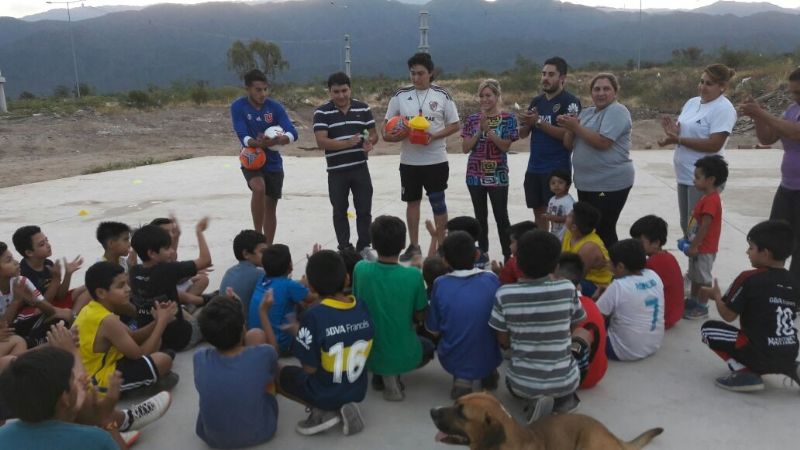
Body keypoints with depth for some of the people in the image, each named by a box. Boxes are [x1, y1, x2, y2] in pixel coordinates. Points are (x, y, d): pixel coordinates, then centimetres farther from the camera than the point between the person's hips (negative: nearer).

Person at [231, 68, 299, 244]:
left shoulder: (275, 107, -7)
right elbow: (243, 136, -19)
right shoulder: (238, 106, -11)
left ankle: (268, 247, 23)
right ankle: (257, 234, -17)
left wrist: (277, 140, -37)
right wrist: (257, 143, -41)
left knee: (271, 207, 8)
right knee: (259, 188, -32)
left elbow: (293, 133, -16)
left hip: (273, 162, 3)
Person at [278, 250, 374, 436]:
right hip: (358, 391, 5)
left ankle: (323, 412, 2)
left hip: (324, 393, -5)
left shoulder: (314, 316, -26)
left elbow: (310, 369, -20)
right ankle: (343, 407, 8)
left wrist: (299, 333, -5)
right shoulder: (362, 306, -11)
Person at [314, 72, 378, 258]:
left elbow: (373, 133, 9)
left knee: (364, 210, 5)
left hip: (360, 168, 2)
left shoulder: (363, 108, 3)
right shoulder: (322, 112, -6)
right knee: (340, 212, 8)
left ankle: (363, 247, 21)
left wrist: (370, 142, -15)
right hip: (336, 171, -2)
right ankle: (344, 249, 21)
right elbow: (321, 142, -16)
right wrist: (348, 143, -28)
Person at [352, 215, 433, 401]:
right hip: (405, 356, -2)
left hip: (368, 354, 2)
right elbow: (420, 316, -6)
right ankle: (393, 374, 6)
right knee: (428, 347, 32)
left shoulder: (361, 269, -15)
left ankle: (380, 374, 9)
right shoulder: (413, 275, -21)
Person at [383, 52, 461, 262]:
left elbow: (455, 125, 1)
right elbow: (387, 125, 7)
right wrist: (394, 135, -16)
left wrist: (434, 136, -15)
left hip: (436, 159, -2)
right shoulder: (400, 95, 1)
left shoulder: (442, 95, -3)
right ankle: (413, 246, 25)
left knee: (438, 202, 4)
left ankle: (441, 246, 16)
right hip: (409, 160, 3)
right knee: (412, 201, 12)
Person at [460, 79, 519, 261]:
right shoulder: (473, 119, 4)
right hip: (475, 175, 3)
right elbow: (465, 148, 0)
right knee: (480, 216, 10)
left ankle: (508, 257, 7)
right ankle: (482, 255, 20)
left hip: (498, 175, -3)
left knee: (501, 216, -1)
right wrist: (480, 130, -12)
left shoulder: (508, 118, -3)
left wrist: (488, 129, -18)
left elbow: (505, 146, -11)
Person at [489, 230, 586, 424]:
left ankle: (534, 400, 4)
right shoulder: (568, 290, -13)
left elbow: (504, 342, -4)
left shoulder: (504, 295, -15)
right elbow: (572, 331, 3)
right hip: (565, 381, 1)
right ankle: (563, 397, 9)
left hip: (523, 383, -1)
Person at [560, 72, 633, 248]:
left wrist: (576, 127, -17)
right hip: (586, 183, 8)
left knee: (603, 231, -5)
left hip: (610, 184, -8)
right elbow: (569, 145, 11)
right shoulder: (586, 112, 14)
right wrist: (569, 128, -9)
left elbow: (603, 142, -23)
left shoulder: (616, 111, -10)